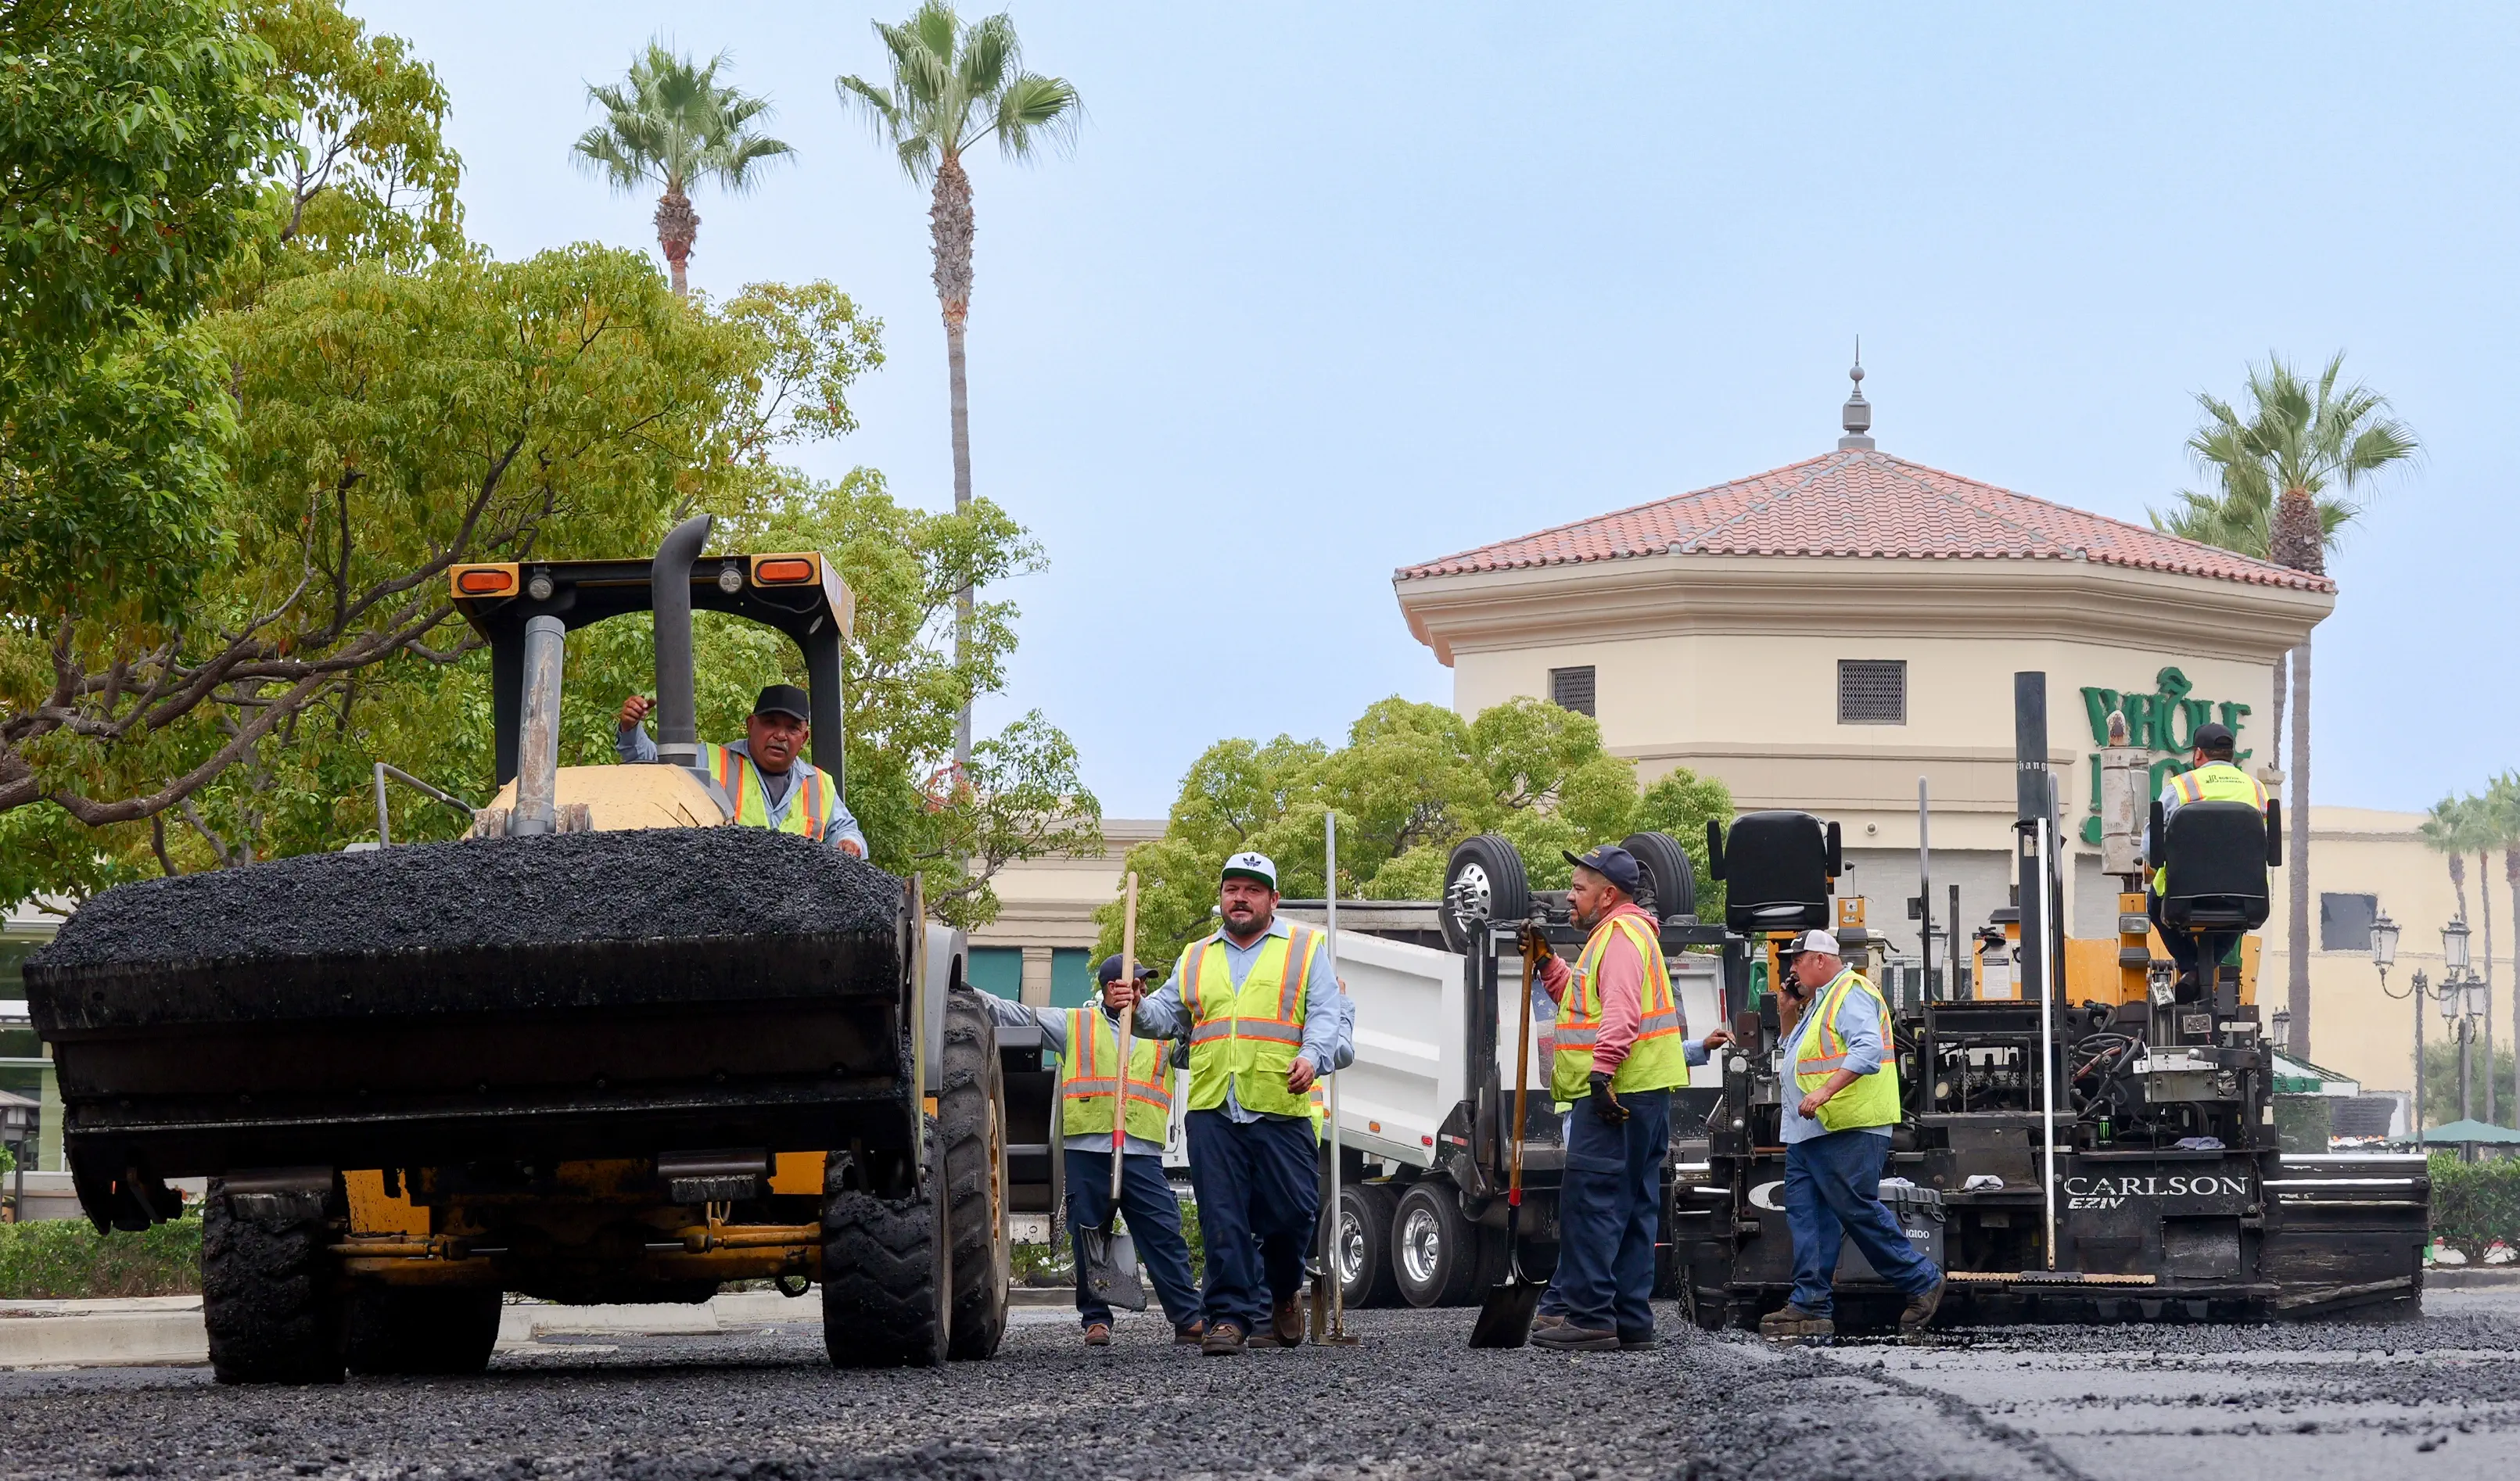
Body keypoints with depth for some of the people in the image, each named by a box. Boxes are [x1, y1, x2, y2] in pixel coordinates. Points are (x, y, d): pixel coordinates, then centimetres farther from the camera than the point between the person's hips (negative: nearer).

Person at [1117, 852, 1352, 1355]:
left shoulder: (1305, 949, 11)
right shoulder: (1196, 958, 23)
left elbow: (1328, 1015, 2)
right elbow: (1169, 1013, 22)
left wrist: (1312, 1056, -18)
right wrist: (1138, 1009, -1)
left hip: (1283, 1111, -2)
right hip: (1212, 1111, 2)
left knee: (1291, 1213, -4)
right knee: (1222, 1219, -6)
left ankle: (1283, 1292, 23)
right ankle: (1230, 1315, -4)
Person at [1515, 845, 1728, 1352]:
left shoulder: (1623, 934, -10)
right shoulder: (1619, 933, 25)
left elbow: (1620, 1008, -23)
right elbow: (1581, 997, 34)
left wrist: (1602, 1070, -31)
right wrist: (1545, 961, 23)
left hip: (1616, 1094, -11)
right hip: (1639, 1096, 11)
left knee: (1589, 1201, -13)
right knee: (1633, 1209, 10)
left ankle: (1588, 1317, -16)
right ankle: (1630, 1320, 12)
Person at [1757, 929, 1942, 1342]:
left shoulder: (1851, 995, -9)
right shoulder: (1818, 1002, 24)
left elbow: (1868, 1049, -24)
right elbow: (1798, 1054, 37)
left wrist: (1825, 1092, -32)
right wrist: (1789, 1015, 21)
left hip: (1847, 1132, -11)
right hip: (1808, 1134, 11)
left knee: (1859, 1211, -10)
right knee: (1807, 1215, 4)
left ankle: (1921, 1282, 1)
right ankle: (1811, 1305, 3)